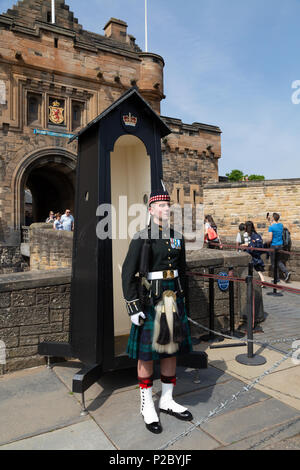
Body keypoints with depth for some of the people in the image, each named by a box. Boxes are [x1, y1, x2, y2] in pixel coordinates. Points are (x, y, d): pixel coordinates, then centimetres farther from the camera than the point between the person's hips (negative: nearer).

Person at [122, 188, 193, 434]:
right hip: (150, 300, -5)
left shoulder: (178, 238, 7)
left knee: (172, 350, 14)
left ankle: (167, 401, 33)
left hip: (174, 299, 5)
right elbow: (128, 273, -10)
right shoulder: (141, 238, -8)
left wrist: (181, 300, 17)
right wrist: (133, 308, -14)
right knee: (146, 354, 7)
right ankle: (147, 406, 26)